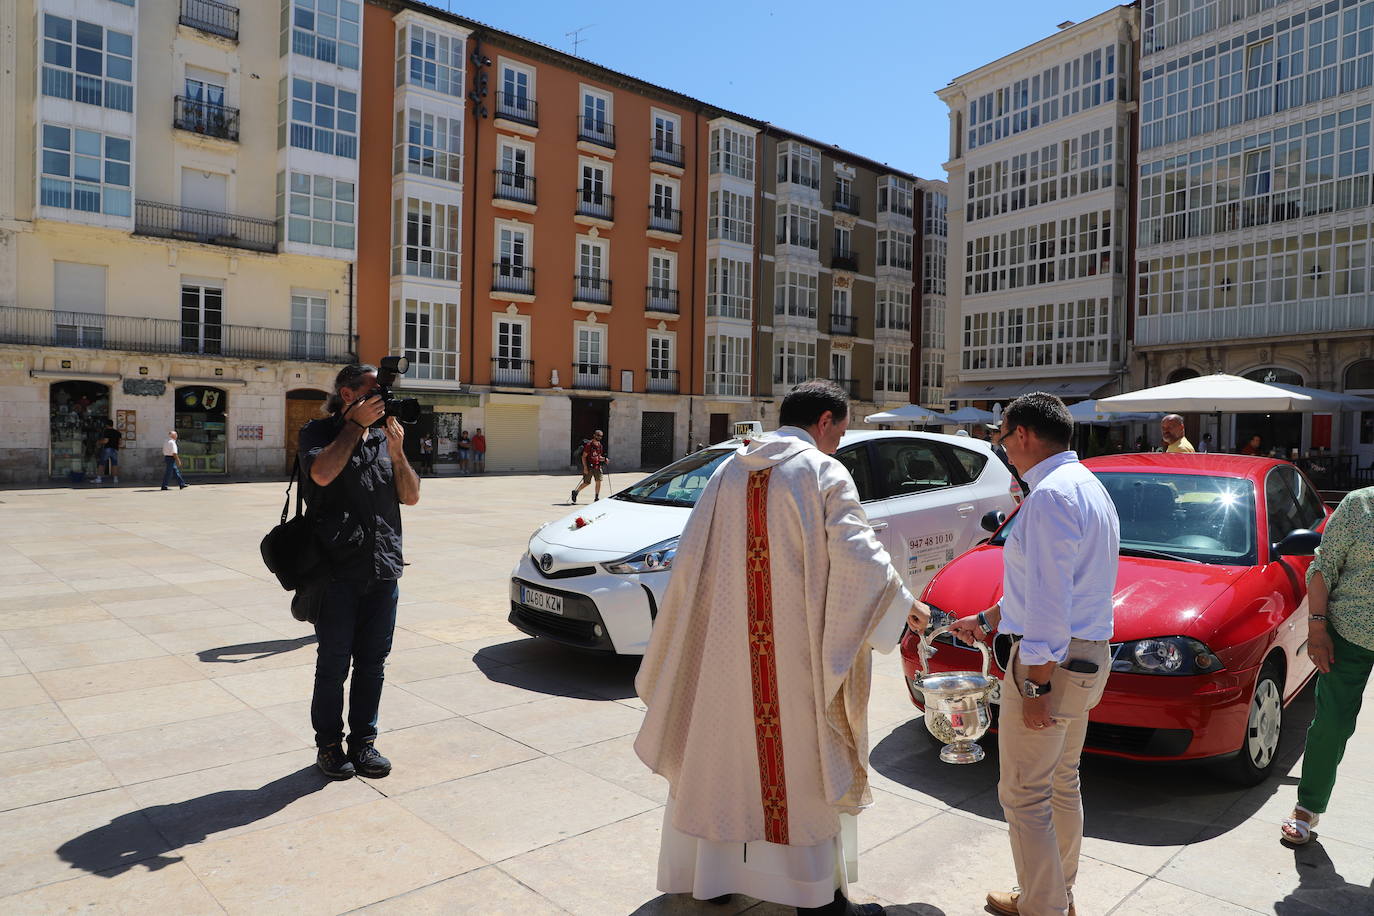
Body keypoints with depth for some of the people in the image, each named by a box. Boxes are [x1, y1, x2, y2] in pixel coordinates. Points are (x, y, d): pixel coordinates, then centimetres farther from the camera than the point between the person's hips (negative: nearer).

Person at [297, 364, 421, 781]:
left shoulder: (384, 438, 15)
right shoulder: (319, 433, 1)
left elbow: (411, 496, 9)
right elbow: (322, 473, -21)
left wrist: (397, 451, -4)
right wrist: (356, 424, -13)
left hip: (384, 568, 5)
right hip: (337, 569, -4)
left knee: (373, 661, 10)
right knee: (334, 662, 4)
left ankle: (363, 742, 23)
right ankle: (328, 746, 20)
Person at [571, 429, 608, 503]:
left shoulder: (600, 445, 10)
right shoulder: (589, 444, -12)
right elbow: (584, 457, -12)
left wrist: (604, 459, 0)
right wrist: (585, 467, -18)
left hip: (597, 466, 6)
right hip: (589, 467, -6)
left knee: (598, 481, -4)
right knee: (586, 483, 1)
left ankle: (596, 498, 5)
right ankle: (575, 492, 24)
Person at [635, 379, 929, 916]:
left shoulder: (730, 470, 8)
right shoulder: (823, 473, -8)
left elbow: (690, 558, 7)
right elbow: (857, 555, -14)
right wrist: (902, 605, 1)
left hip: (724, 653, 5)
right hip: (795, 656, -5)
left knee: (722, 751, 16)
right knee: (802, 760, 8)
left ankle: (708, 872, 31)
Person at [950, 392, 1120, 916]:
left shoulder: (1051, 495, -20)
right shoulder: (1087, 486, 14)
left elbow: (1050, 601, -25)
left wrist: (1036, 685, -22)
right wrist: (987, 620, 24)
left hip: (1050, 661, -11)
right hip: (1086, 656, 11)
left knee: (1023, 795, 1)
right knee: (1062, 784, 22)